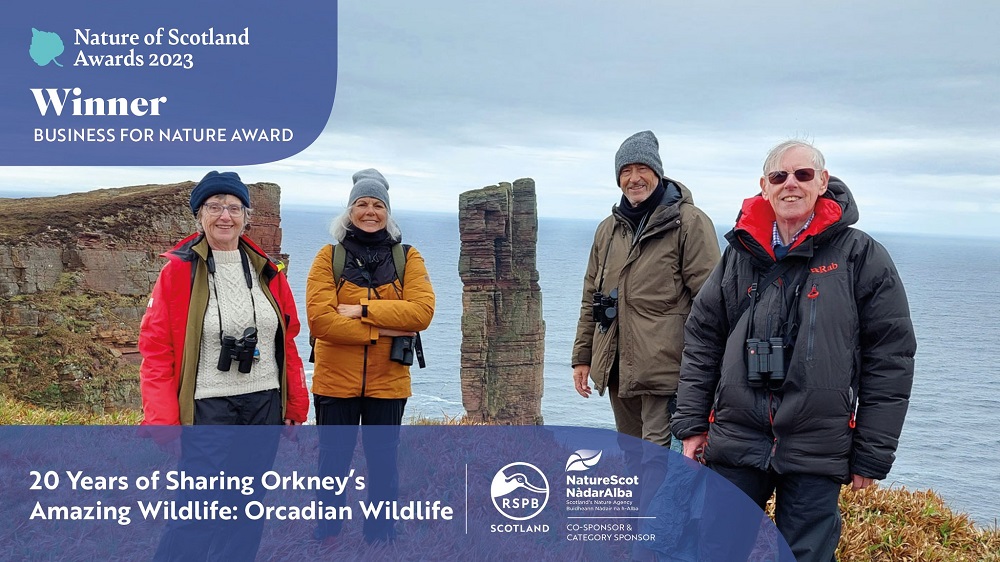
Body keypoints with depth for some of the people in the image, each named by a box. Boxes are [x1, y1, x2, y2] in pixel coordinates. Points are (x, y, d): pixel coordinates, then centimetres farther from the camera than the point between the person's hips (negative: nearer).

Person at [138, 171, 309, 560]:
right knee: (198, 515, -8)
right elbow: (156, 349, -6)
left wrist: (296, 405, 11)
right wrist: (161, 421, -13)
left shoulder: (267, 273, 8)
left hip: (265, 407, 4)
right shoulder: (178, 271, -4)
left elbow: (287, 343, 13)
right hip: (208, 410, -4)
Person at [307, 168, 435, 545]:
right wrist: (382, 329, -18)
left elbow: (422, 311, -13)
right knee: (333, 462, 10)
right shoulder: (329, 256, -1)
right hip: (335, 382, -1)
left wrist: (362, 310, -19)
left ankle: (380, 535, 28)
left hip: (387, 382, 1)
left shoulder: (407, 257, 2)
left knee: (383, 463, 12)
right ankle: (326, 535, 27)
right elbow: (319, 318, -14)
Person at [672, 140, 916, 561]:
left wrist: (872, 456, -4)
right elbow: (701, 339, 11)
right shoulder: (741, 254, 8)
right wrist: (692, 424, 6)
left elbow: (891, 357, -3)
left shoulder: (861, 256, -2)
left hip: (817, 451, -3)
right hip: (734, 443, 3)